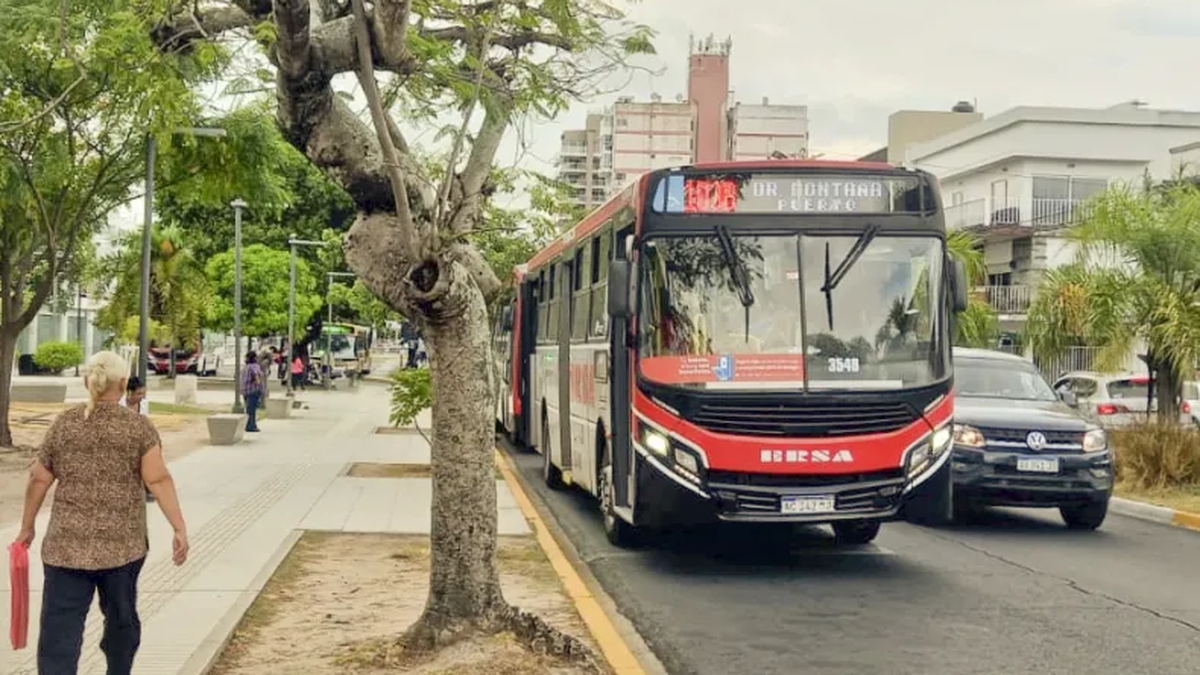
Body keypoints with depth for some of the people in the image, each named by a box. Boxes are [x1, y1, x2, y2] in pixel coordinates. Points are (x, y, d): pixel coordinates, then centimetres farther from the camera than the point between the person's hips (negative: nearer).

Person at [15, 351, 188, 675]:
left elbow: (39, 480, 7)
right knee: (121, 618, 19)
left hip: (66, 544, 1)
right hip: (122, 544, 0)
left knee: (60, 629, -1)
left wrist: (27, 527, 19)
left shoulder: (63, 424, 4)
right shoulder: (139, 426, -3)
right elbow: (158, 480, -10)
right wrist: (180, 529, -9)